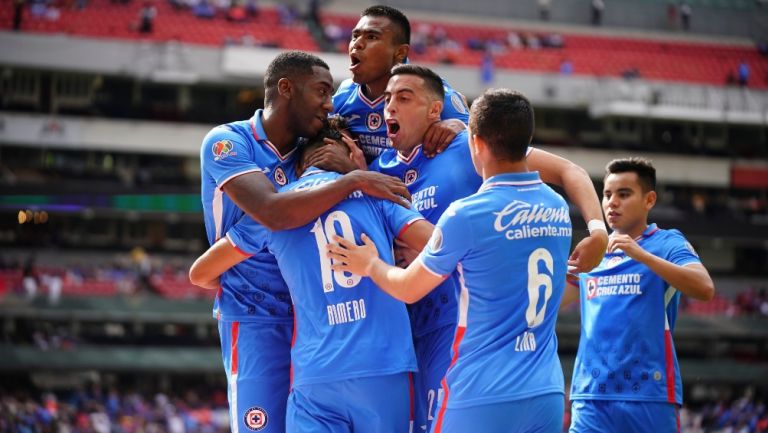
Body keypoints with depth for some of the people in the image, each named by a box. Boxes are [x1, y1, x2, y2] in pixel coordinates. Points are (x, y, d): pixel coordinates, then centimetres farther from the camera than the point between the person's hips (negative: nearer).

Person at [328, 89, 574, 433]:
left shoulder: (466, 215, -11)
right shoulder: (559, 210, 6)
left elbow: (407, 289, 2)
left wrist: (370, 265, 22)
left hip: (484, 397, -5)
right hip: (548, 394, 5)